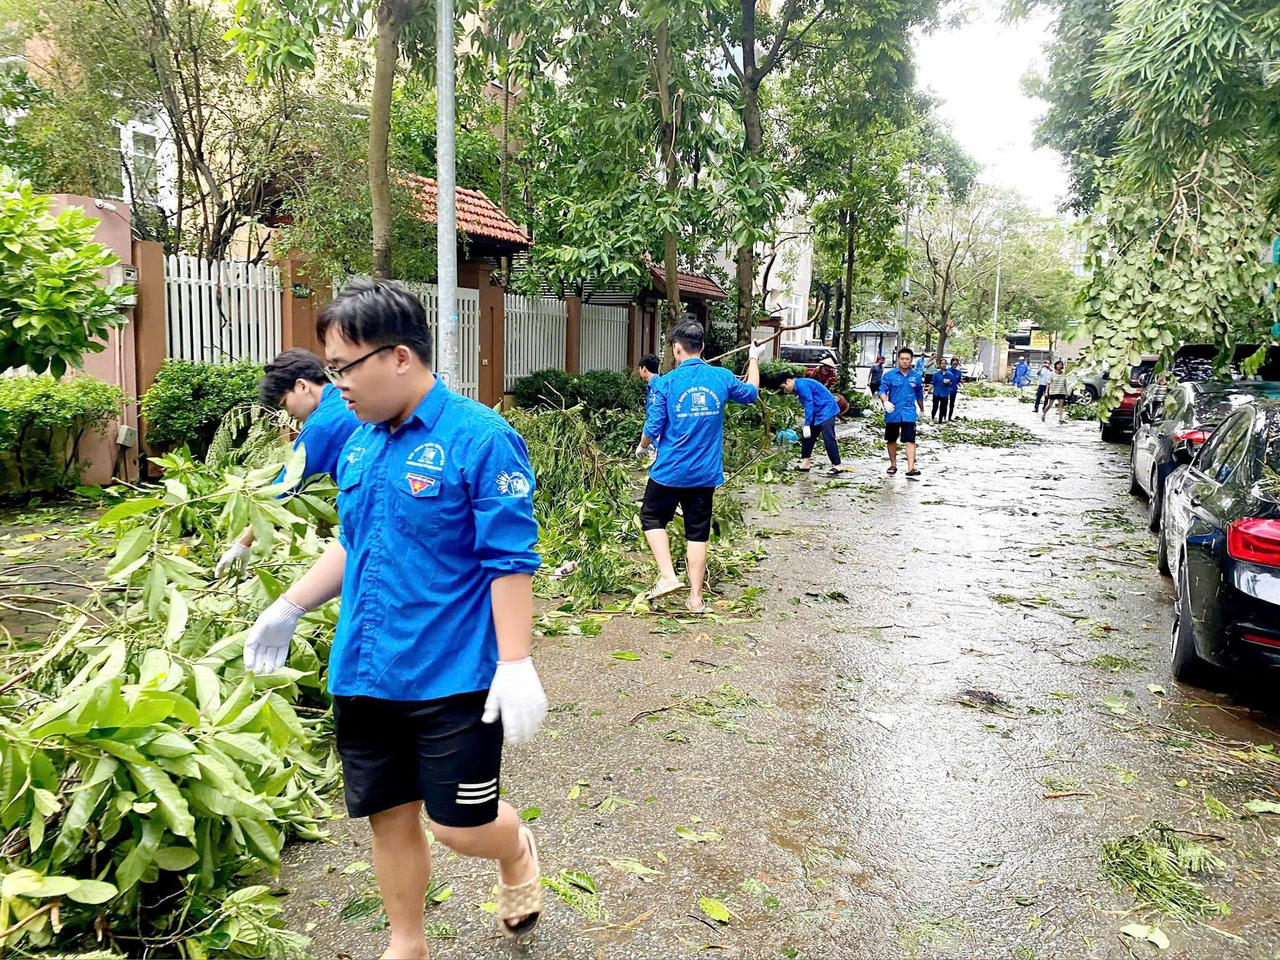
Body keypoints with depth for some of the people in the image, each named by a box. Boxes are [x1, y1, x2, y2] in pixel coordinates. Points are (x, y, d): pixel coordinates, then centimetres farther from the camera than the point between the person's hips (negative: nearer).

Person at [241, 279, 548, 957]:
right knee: (390, 819, 16)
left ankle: (517, 855, 39)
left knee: (461, 825, 3)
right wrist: (289, 608, 16)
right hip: (365, 674, 7)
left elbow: (510, 562, -16)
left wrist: (515, 665, -19)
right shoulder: (359, 445, 8)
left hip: (453, 678, -6)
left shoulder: (480, 438, -15)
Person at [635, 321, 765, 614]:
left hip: (670, 470, -3)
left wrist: (642, 446, 13)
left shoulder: (666, 383, -11)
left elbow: (653, 428, -9)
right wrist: (754, 359, 35)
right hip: (707, 472, 3)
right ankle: (696, 598, 16)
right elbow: (751, 393, 19)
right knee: (698, 533, 11)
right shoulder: (722, 378, -1)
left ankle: (668, 576, 2)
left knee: (652, 518, 17)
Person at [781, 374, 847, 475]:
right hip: (818, 413, 11)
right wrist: (806, 425, 17)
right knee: (808, 436, 9)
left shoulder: (802, 385, -17)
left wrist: (807, 425, -22)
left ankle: (837, 465, -10)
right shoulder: (799, 388, 13)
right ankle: (805, 463, 13)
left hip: (826, 411, -11)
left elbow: (809, 405, -21)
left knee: (828, 438, -13)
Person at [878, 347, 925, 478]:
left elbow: (919, 394, 19)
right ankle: (893, 465, 29)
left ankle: (911, 469, -17)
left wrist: (922, 409, 29)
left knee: (910, 440, -12)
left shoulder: (916, 376, 6)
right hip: (892, 413, 0)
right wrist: (885, 402, -24)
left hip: (909, 414, 0)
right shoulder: (890, 375, -1)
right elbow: (882, 390, -4)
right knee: (891, 440, 12)